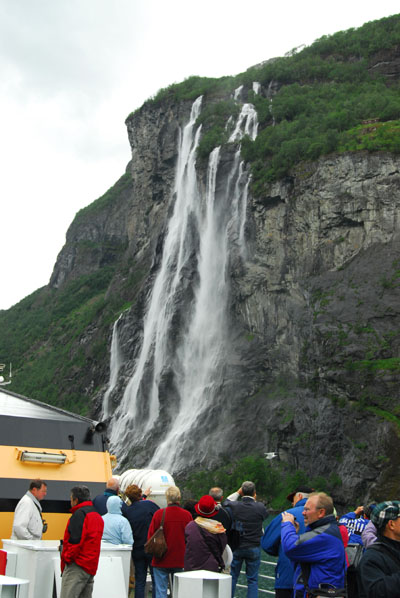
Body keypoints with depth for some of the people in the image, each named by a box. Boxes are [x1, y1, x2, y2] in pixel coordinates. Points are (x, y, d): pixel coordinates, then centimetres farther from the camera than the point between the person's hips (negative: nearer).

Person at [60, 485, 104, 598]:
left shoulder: (79, 514, -10)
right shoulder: (97, 516, 18)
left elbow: (75, 540, -18)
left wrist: (67, 558, -8)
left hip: (77, 565, -9)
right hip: (91, 567, 9)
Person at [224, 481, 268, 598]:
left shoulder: (235, 506, -9)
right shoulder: (260, 507, -12)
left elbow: (226, 501, 13)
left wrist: (238, 493, 18)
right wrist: (255, 501, 15)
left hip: (236, 547, 1)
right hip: (254, 548, -1)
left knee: (232, 577, 12)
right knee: (253, 579, 7)